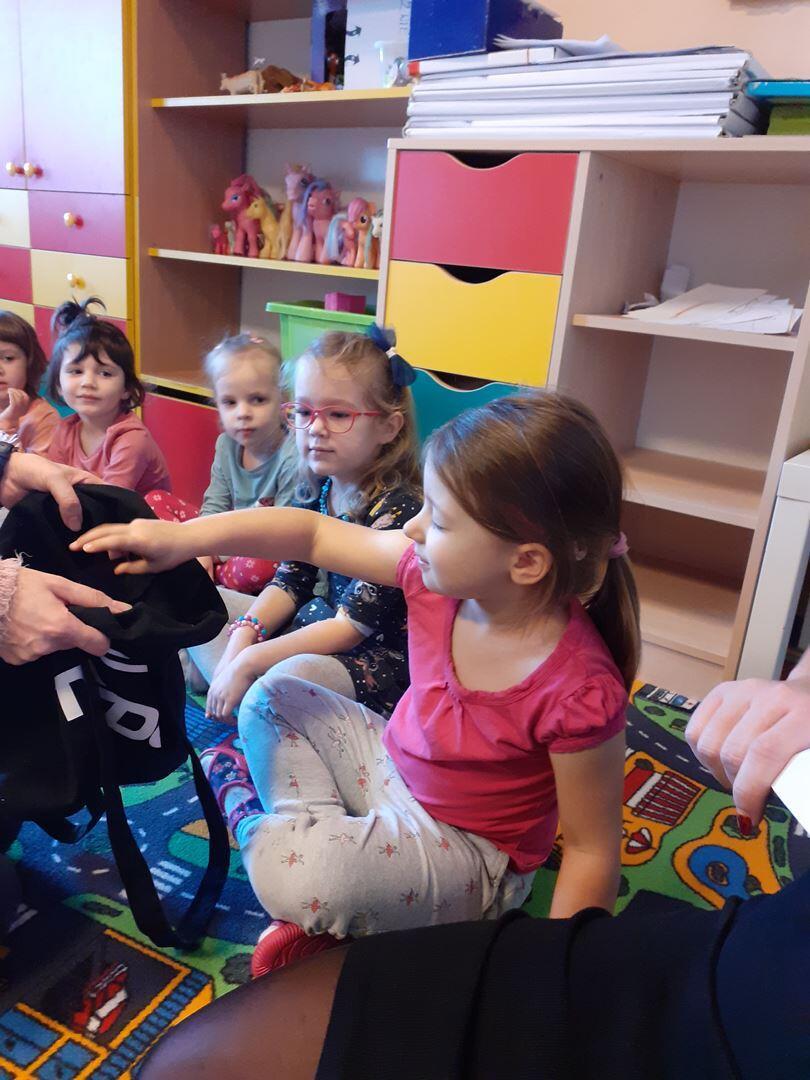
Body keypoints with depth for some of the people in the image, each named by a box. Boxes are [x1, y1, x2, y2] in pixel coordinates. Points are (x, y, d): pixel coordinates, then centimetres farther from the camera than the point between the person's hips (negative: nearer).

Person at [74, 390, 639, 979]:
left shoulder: (579, 696, -34)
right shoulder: (437, 575, -18)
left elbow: (593, 850, -21)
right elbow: (314, 532, -11)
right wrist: (184, 536, -20)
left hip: (467, 851, -6)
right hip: (390, 763, 7)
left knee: (289, 870, -30)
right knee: (270, 699, 10)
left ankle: (250, 815, 3)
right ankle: (320, 830, 2)